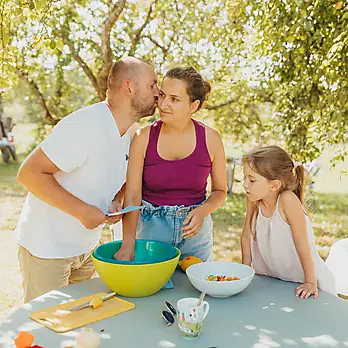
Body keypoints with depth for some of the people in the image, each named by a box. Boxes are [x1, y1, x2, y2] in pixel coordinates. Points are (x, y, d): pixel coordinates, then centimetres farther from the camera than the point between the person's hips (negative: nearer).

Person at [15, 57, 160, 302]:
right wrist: (82, 211, -28)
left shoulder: (129, 135, 1)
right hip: (46, 247, -8)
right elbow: (29, 173, -26)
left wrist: (117, 202, -7)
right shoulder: (86, 125, -26)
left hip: (86, 246, 8)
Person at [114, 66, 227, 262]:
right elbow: (132, 196, -14)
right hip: (151, 228, -1)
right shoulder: (144, 138, -10)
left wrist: (203, 211, -16)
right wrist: (128, 244, -24)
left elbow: (220, 191, 4)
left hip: (195, 231, 1)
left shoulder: (210, 139, -7)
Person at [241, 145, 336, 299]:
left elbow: (302, 244, -20)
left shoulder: (287, 199, -25)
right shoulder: (253, 199, -9)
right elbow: (246, 237, 1)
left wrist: (310, 282, -16)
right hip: (271, 279, 4)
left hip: (301, 280, -4)